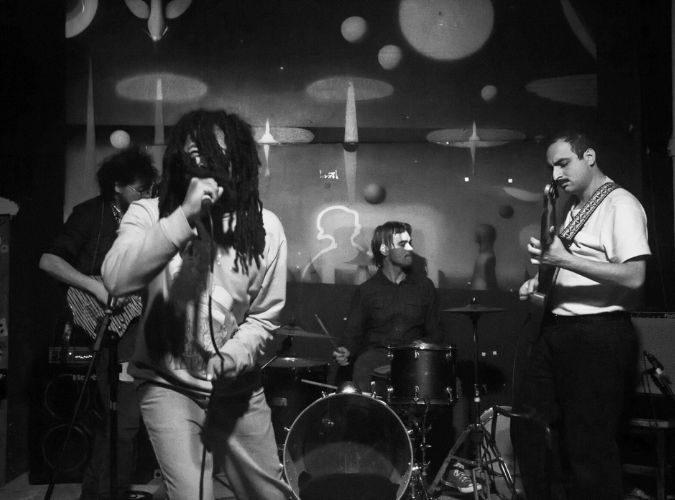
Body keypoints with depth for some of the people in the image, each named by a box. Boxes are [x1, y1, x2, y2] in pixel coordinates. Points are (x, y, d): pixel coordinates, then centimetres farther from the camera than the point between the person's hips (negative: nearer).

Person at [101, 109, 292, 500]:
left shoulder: (265, 227, -7)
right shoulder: (149, 214, -10)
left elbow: (265, 316, -2)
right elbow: (117, 280, -28)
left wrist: (233, 357, -21)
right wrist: (185, 217, -32)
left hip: (239, 387, 3)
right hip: (169, 385, -2)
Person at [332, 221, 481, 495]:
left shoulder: (424, 286, 12)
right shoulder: (366, 291, 8)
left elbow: (435, 332, 14)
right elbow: (354, 334, 8)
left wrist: (426, 344, -8)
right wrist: (346, 352, -14)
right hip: (375, 356, -1)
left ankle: (449, 465, -12)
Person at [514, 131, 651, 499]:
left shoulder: (620, 205, -10)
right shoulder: (576, 208, 17)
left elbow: (634, 277, -21)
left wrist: (564, 259, -24)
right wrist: (541, 282, 8)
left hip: (599, 336, -9)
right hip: (557, 330, 9)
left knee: (588, 447, -3)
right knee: (527, 424, 12)